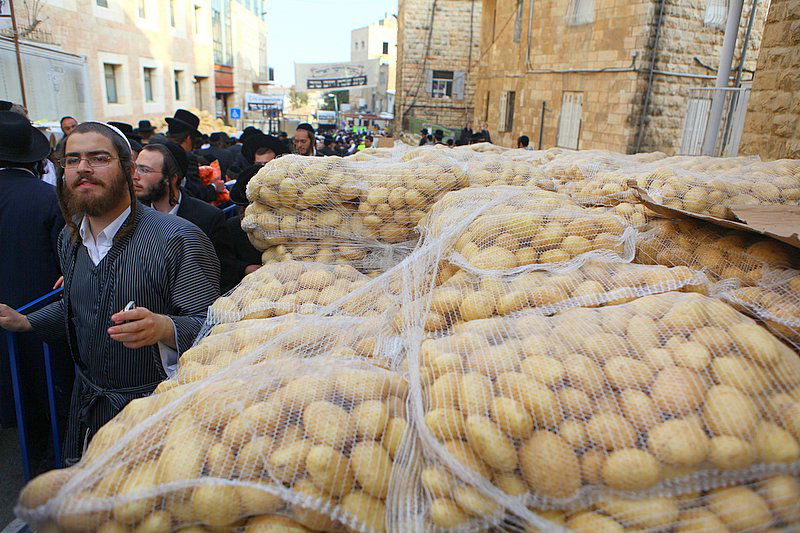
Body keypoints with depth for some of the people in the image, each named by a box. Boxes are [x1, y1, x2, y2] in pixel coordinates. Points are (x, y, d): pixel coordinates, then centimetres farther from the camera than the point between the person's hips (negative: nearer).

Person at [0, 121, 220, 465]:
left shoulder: (179, 240, -21)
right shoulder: (70, 238, 5)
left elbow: (209, 325, -24)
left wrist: (164, 327, -42)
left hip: (160, 410, -7)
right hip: (88, 408, 7)